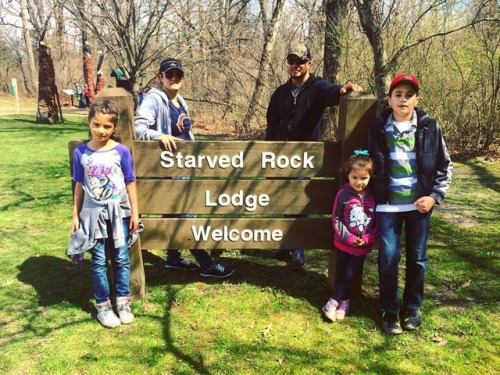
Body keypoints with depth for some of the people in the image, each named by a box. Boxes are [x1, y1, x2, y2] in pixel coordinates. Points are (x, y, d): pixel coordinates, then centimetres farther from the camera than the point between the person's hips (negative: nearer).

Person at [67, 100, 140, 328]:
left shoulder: (121, 152, -8)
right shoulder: (80, 153, -3)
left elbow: (130, 183, -1)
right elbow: (79, 185, 4)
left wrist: (135, 212, -1)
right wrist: (75, 215, 5)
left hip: (119, 212, 0)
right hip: (93, 214, 1)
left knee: (121, 259, 9)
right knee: (99, 262, 8)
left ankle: (123, 302, 24)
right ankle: (103, 306, 22)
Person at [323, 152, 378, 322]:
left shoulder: (374, 195, -6)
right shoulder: (343, 194, -13)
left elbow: (378, 221, -1)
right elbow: (336, 219, -9)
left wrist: (367, 239, -13)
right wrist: (349, 238, -16)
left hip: (363, 245, 1)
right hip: (343, 243, -1)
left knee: (351, 274, 2)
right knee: (342, 273, 11)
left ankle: (334, 301, 17)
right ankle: (343, 301, 29)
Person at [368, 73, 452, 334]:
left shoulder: (430, 127, -1)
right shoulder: (378, 128, -1)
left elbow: (445, 166, 4)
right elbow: (372, 166, 7)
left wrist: (435, 196, -5)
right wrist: (373, 197, 4)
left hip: (419, 204, 1)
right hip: (388, 205, 0)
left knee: (417, 258, 9)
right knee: (388, 258, 1)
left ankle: (413, 307, 28)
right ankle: (390, 310, 18)